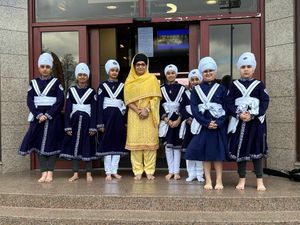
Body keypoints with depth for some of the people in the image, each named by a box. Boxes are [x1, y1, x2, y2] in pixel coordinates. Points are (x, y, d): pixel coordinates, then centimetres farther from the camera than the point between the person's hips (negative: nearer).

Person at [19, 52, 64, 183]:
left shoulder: (56, 83, 3)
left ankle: (50, 173, 2)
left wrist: (47, 115, -14)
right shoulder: (33, 83, 10)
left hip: (53, 117, -2)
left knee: (51, 143, -2)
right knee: (39, 143, 0)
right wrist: (38, 115, -13)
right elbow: (30, 101, 2)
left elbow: (60, 101, -6)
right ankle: (44, 173, 5)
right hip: (38, 117, 3)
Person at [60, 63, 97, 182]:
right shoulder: (71, 90, 6)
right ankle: (75, 173, 14)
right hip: (74, 121, 1)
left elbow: (94, 110, 1)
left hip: (87, 121, -1)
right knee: (74, 146, 4)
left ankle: (89, 173, 13)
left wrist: (93, 127, -6)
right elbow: (67, 109, 3)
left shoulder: (91, 92, 4)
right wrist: (68, 126, -4)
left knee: (88, 147, 2)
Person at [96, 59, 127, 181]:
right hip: (107, 116, -2)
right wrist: (100, 123, -8)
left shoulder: (122, 86, 9)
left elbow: (126, 103, 9)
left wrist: (126, 121, 4)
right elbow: (99, 105, -2)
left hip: (119, 117, 2)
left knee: (118, 143, 4)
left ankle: (114, 171, 13)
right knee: (107, 143, -1)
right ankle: (108, 172, 6)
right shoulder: (103, 86, 3)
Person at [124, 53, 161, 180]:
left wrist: (147, 109, -15)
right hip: (134, 115, 1)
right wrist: (138, 111, -11)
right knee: (135, 142, -1)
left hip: (149, 115, -1)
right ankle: (137, 172, 6)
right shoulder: (129, 81, 10)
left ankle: (149, 171, 6)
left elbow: (155, 97, -1)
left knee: (150, 141, -2)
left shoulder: (152, 78, 6)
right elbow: (128, 99, 3)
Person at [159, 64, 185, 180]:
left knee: (177, 145, 2)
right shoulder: (161, 88, 6)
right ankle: (170, 171, 10)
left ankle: (176, 171, 7)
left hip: (178, 120, -1)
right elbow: (159, 106, 1)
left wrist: (178, 120, -10)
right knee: (168, 145, 2)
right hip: (166, 120, 1)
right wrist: (166, 120, -8)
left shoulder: (182, 88, 4)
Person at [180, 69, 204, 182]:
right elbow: (182, 109, 2)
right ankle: (191, 173, 15)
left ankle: (199, 174, 10)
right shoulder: (185, 93, 11)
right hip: (189, 124, 2)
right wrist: (188, 118, -13)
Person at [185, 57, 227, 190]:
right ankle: (208, 180, 14)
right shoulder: (196, 90, 6)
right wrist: (206, 123, -13)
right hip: (202, 125, 1)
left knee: (218, 152, 4)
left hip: (219, 125, -1)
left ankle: (219, 180, 13)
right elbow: (194, 109, -3)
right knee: (205, 153, 4)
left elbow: (226, 108, 0)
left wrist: (218, 123, -14)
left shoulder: (221, 89, 5)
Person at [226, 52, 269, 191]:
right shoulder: (234, 85, 6)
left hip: (256, 122, -1)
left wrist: (252, 115, -15)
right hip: (238, 121, 1)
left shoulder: (259, 85, 5)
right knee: (239, 150, 4)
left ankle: (259, 180, 12)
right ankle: (242, 179, 17)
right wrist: (239, 114, -16)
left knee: (257, 150, 2)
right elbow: (229, 103, 0)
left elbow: (265, 102, -2)